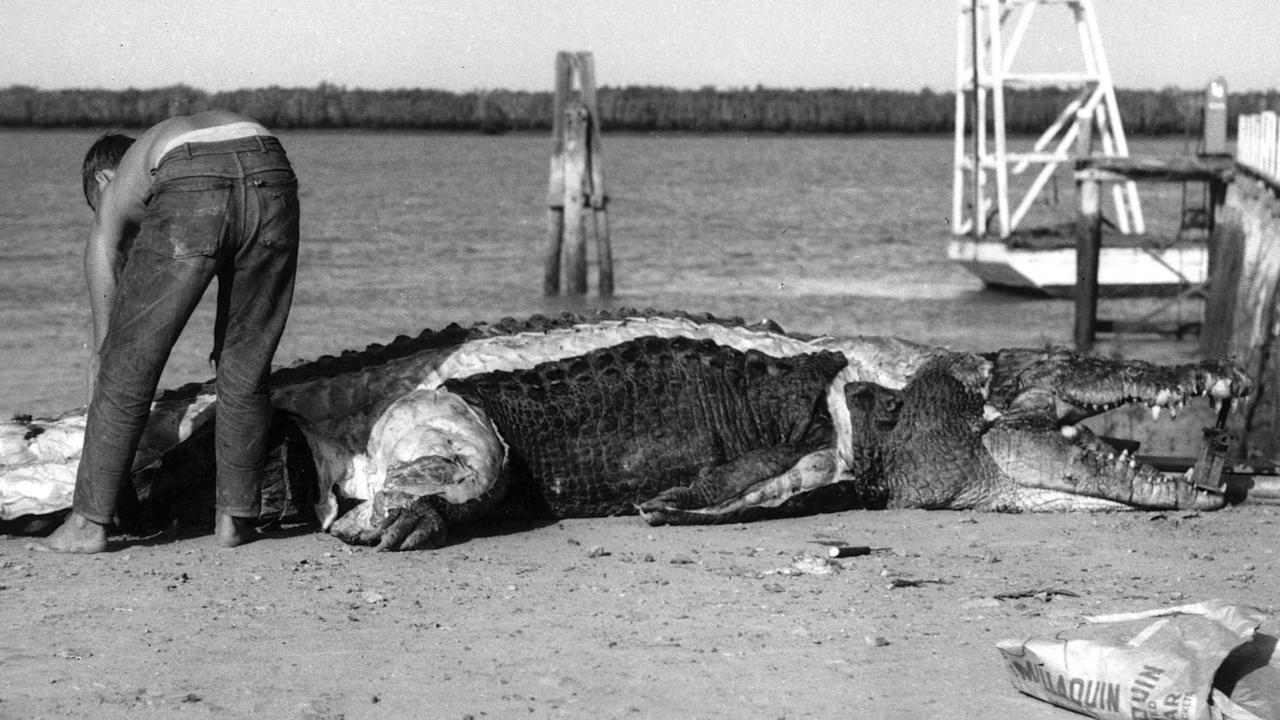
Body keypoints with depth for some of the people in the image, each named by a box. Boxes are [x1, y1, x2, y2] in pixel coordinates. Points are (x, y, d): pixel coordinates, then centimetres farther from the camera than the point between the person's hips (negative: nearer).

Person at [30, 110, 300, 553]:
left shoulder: (113, 199, 33)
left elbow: (102, 349, 36)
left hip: (189, 195, -3)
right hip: (272, 179, 3)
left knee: (126, 368, 13)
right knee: (245, 370, 20)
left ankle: (88, 523, 18)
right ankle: (235, 517, 26)